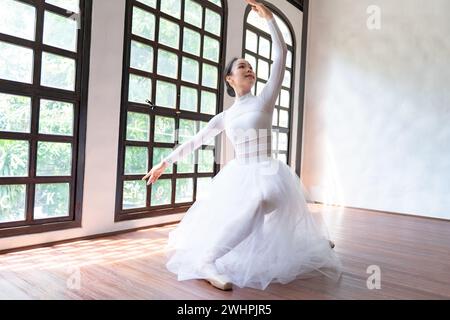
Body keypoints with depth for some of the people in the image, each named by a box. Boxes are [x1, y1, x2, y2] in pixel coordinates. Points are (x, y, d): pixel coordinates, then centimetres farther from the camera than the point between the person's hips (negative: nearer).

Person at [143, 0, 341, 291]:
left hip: (266, 173, -2)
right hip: (238, 175, 2)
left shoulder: (265, 100, 3)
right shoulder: (224, 117, 11)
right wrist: (165, 163, 12)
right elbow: (195, 141, 13)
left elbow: (281, 55, -3)